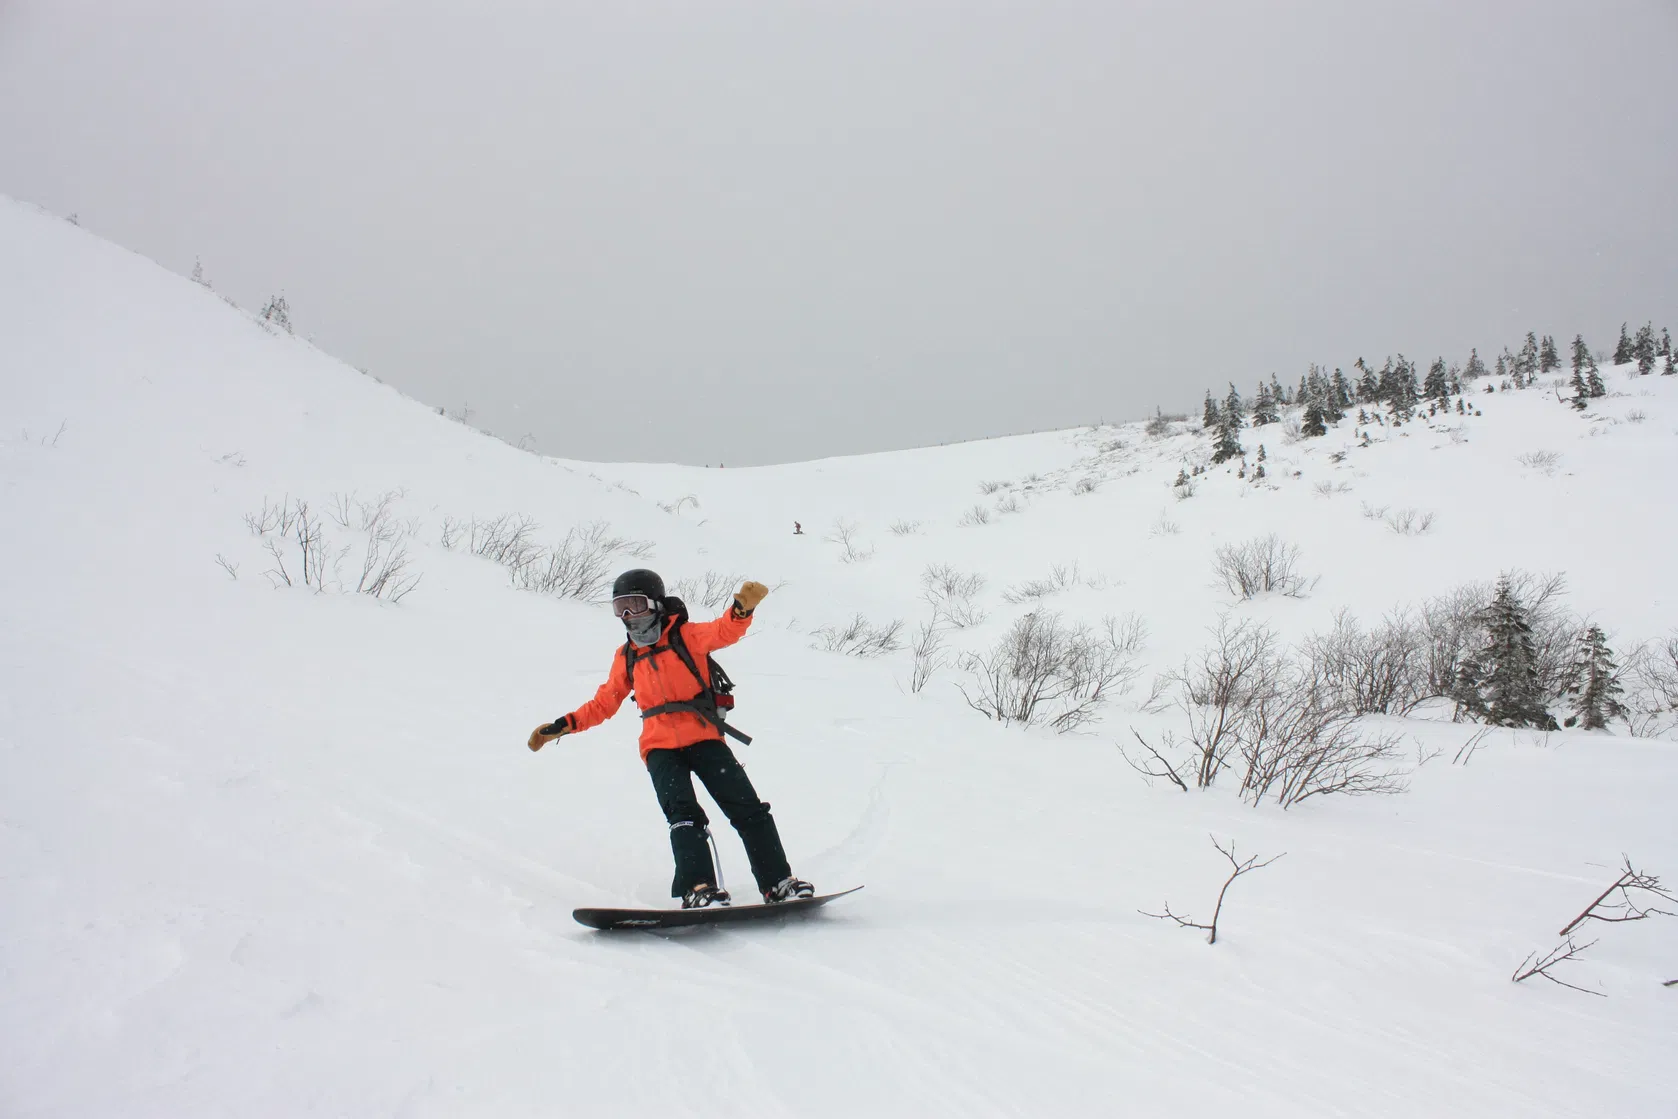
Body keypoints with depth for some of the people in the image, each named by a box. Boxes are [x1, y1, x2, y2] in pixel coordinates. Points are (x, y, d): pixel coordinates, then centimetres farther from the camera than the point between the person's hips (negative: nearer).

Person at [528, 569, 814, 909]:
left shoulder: (686, 635, 2)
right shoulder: (625, 657, 15)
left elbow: (724, 631, -17)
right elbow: (603, 704, 25)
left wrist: (743, 609, -39)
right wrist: (561, 726, 17)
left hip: (704, 738, -2)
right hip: (660, 747, 2)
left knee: (748, 809, -6)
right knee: (684, 814, -18)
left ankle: (778, 884, -1)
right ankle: (698, 888, -26)